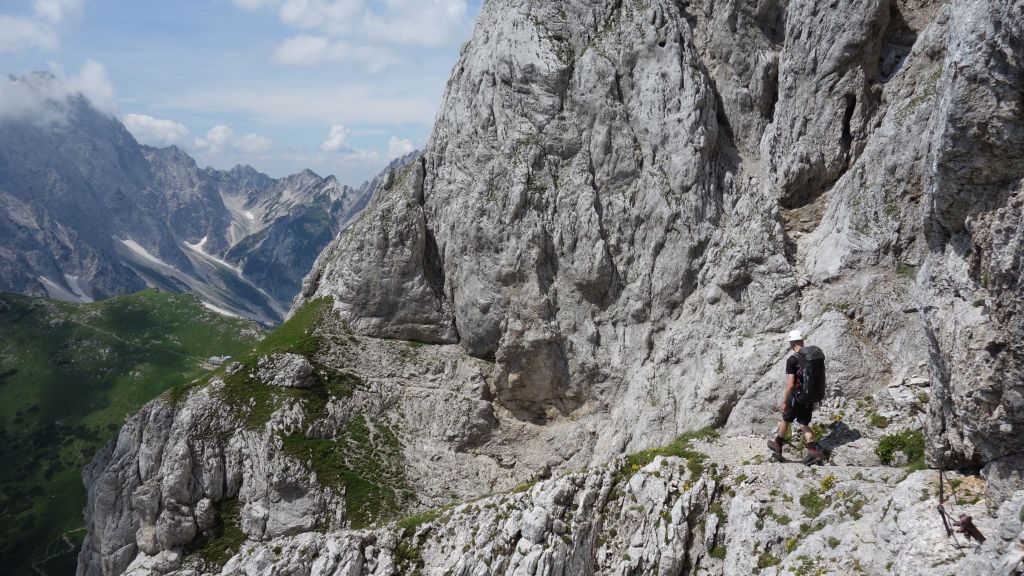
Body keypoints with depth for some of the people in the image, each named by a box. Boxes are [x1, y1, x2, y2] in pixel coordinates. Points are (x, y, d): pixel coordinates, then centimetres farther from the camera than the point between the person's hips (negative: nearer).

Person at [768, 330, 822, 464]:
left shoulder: (792, 360, -21)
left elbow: (790, 384, -23)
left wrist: (784, 402, -13)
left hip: (796, 398, -6)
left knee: (785, 420, 17)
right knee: (804, 424, 15)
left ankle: (777, 446, 36)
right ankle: (814, 452, -1)